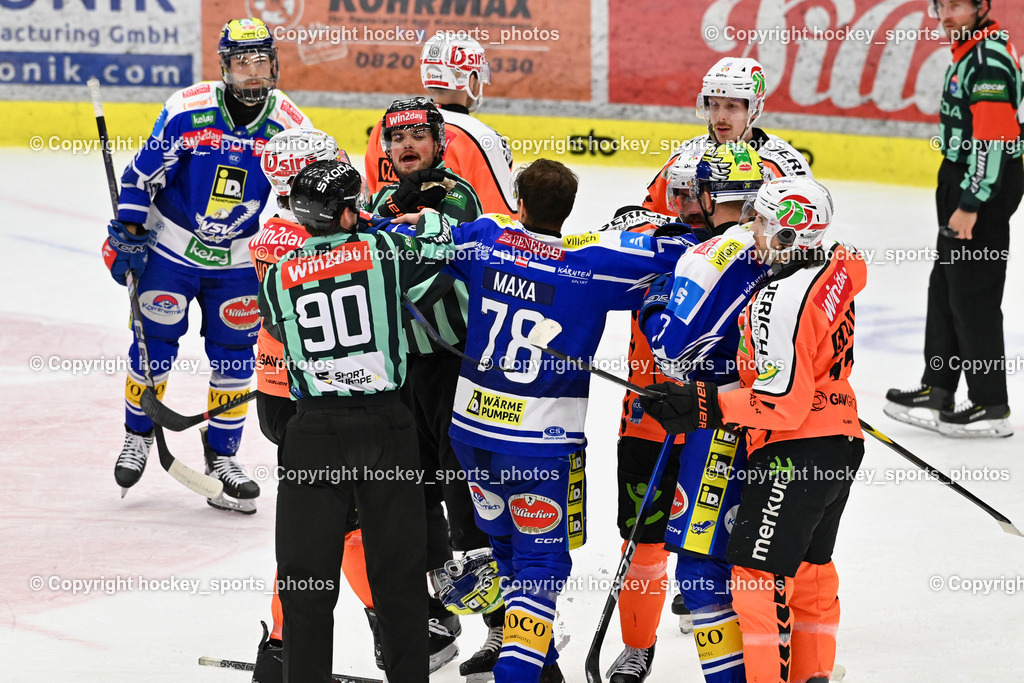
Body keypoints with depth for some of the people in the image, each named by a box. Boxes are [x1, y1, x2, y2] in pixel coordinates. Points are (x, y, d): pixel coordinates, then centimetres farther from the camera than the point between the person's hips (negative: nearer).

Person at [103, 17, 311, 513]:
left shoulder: (289, 125, -11)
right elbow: (143, 172, -8)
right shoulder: (187, 110, -17)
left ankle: (222, 454, 17)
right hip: (172, 244, -2)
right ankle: (137, 435, 25)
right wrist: (127, 233, -9)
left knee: (234, 355, 4)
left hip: (239, 257, 2)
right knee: (154, 345, 3)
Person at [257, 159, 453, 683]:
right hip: (386, 424, 0)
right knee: (398, 570, 10)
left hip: (314, 430, 0)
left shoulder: (277, 277, 0)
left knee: (306, 576, 7)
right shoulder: (383, 251, -5)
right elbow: (444, 242, 8)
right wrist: (427, 216, 28)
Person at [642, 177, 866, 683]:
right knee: (810, 569, 20)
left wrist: (704, 407, -23)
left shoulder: (779, 303, -23)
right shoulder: (837, 266, 3)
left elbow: (783, 402, -25)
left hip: (795, 452, -10)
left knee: (758, 573, -8)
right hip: (842, 440, 10)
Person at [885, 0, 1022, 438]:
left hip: (984, 188, -11)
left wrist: (970, 204, -25)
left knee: (973, 294, -7)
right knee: (945, 287, 15)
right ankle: (937, 390, 23)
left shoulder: (988, 57, -20)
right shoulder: (972, 50, 14)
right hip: (966, 184, 11)